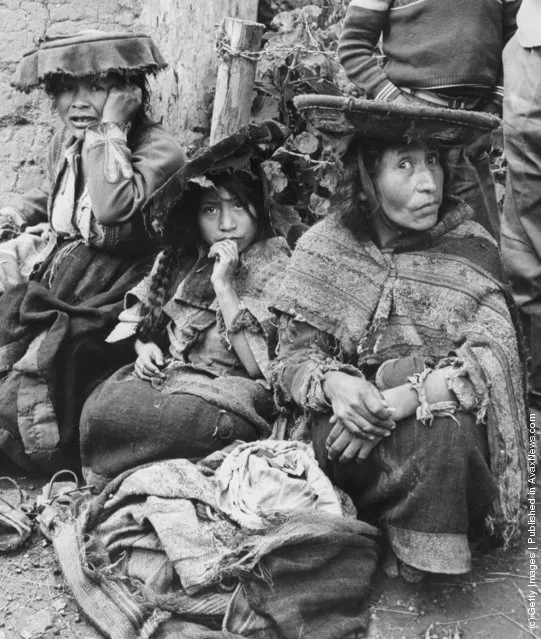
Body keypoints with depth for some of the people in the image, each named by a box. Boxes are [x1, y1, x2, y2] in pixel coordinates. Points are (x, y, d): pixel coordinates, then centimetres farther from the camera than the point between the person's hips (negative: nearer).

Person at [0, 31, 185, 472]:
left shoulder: (159, 149, -17)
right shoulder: (67, 139, 9)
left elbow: (114, 209, -36)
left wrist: (111, 130, -29)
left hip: (106, 282, -8)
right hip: (57, 254, 8)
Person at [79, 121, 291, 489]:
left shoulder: (277, 267, -5)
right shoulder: (182, 259, 10)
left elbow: (261, 367, -14)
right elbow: (146, 324, 24)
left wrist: (224, 285, -17)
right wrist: (146, 348, 0)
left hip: (228, 393, -5)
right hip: (167, 375, 6)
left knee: (118, 418, -28)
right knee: (97, 408, -24)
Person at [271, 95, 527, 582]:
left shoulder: (469, 248, -5)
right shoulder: (323, 246, -1)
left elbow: (491, 359, -17)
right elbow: (293, 354, -2)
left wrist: (399, 401, -32)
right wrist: (334, 383, -27)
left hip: (443, 419, 0)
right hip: (343, 416, 1)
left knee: (446, 434, -34)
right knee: (323, 436, -33)